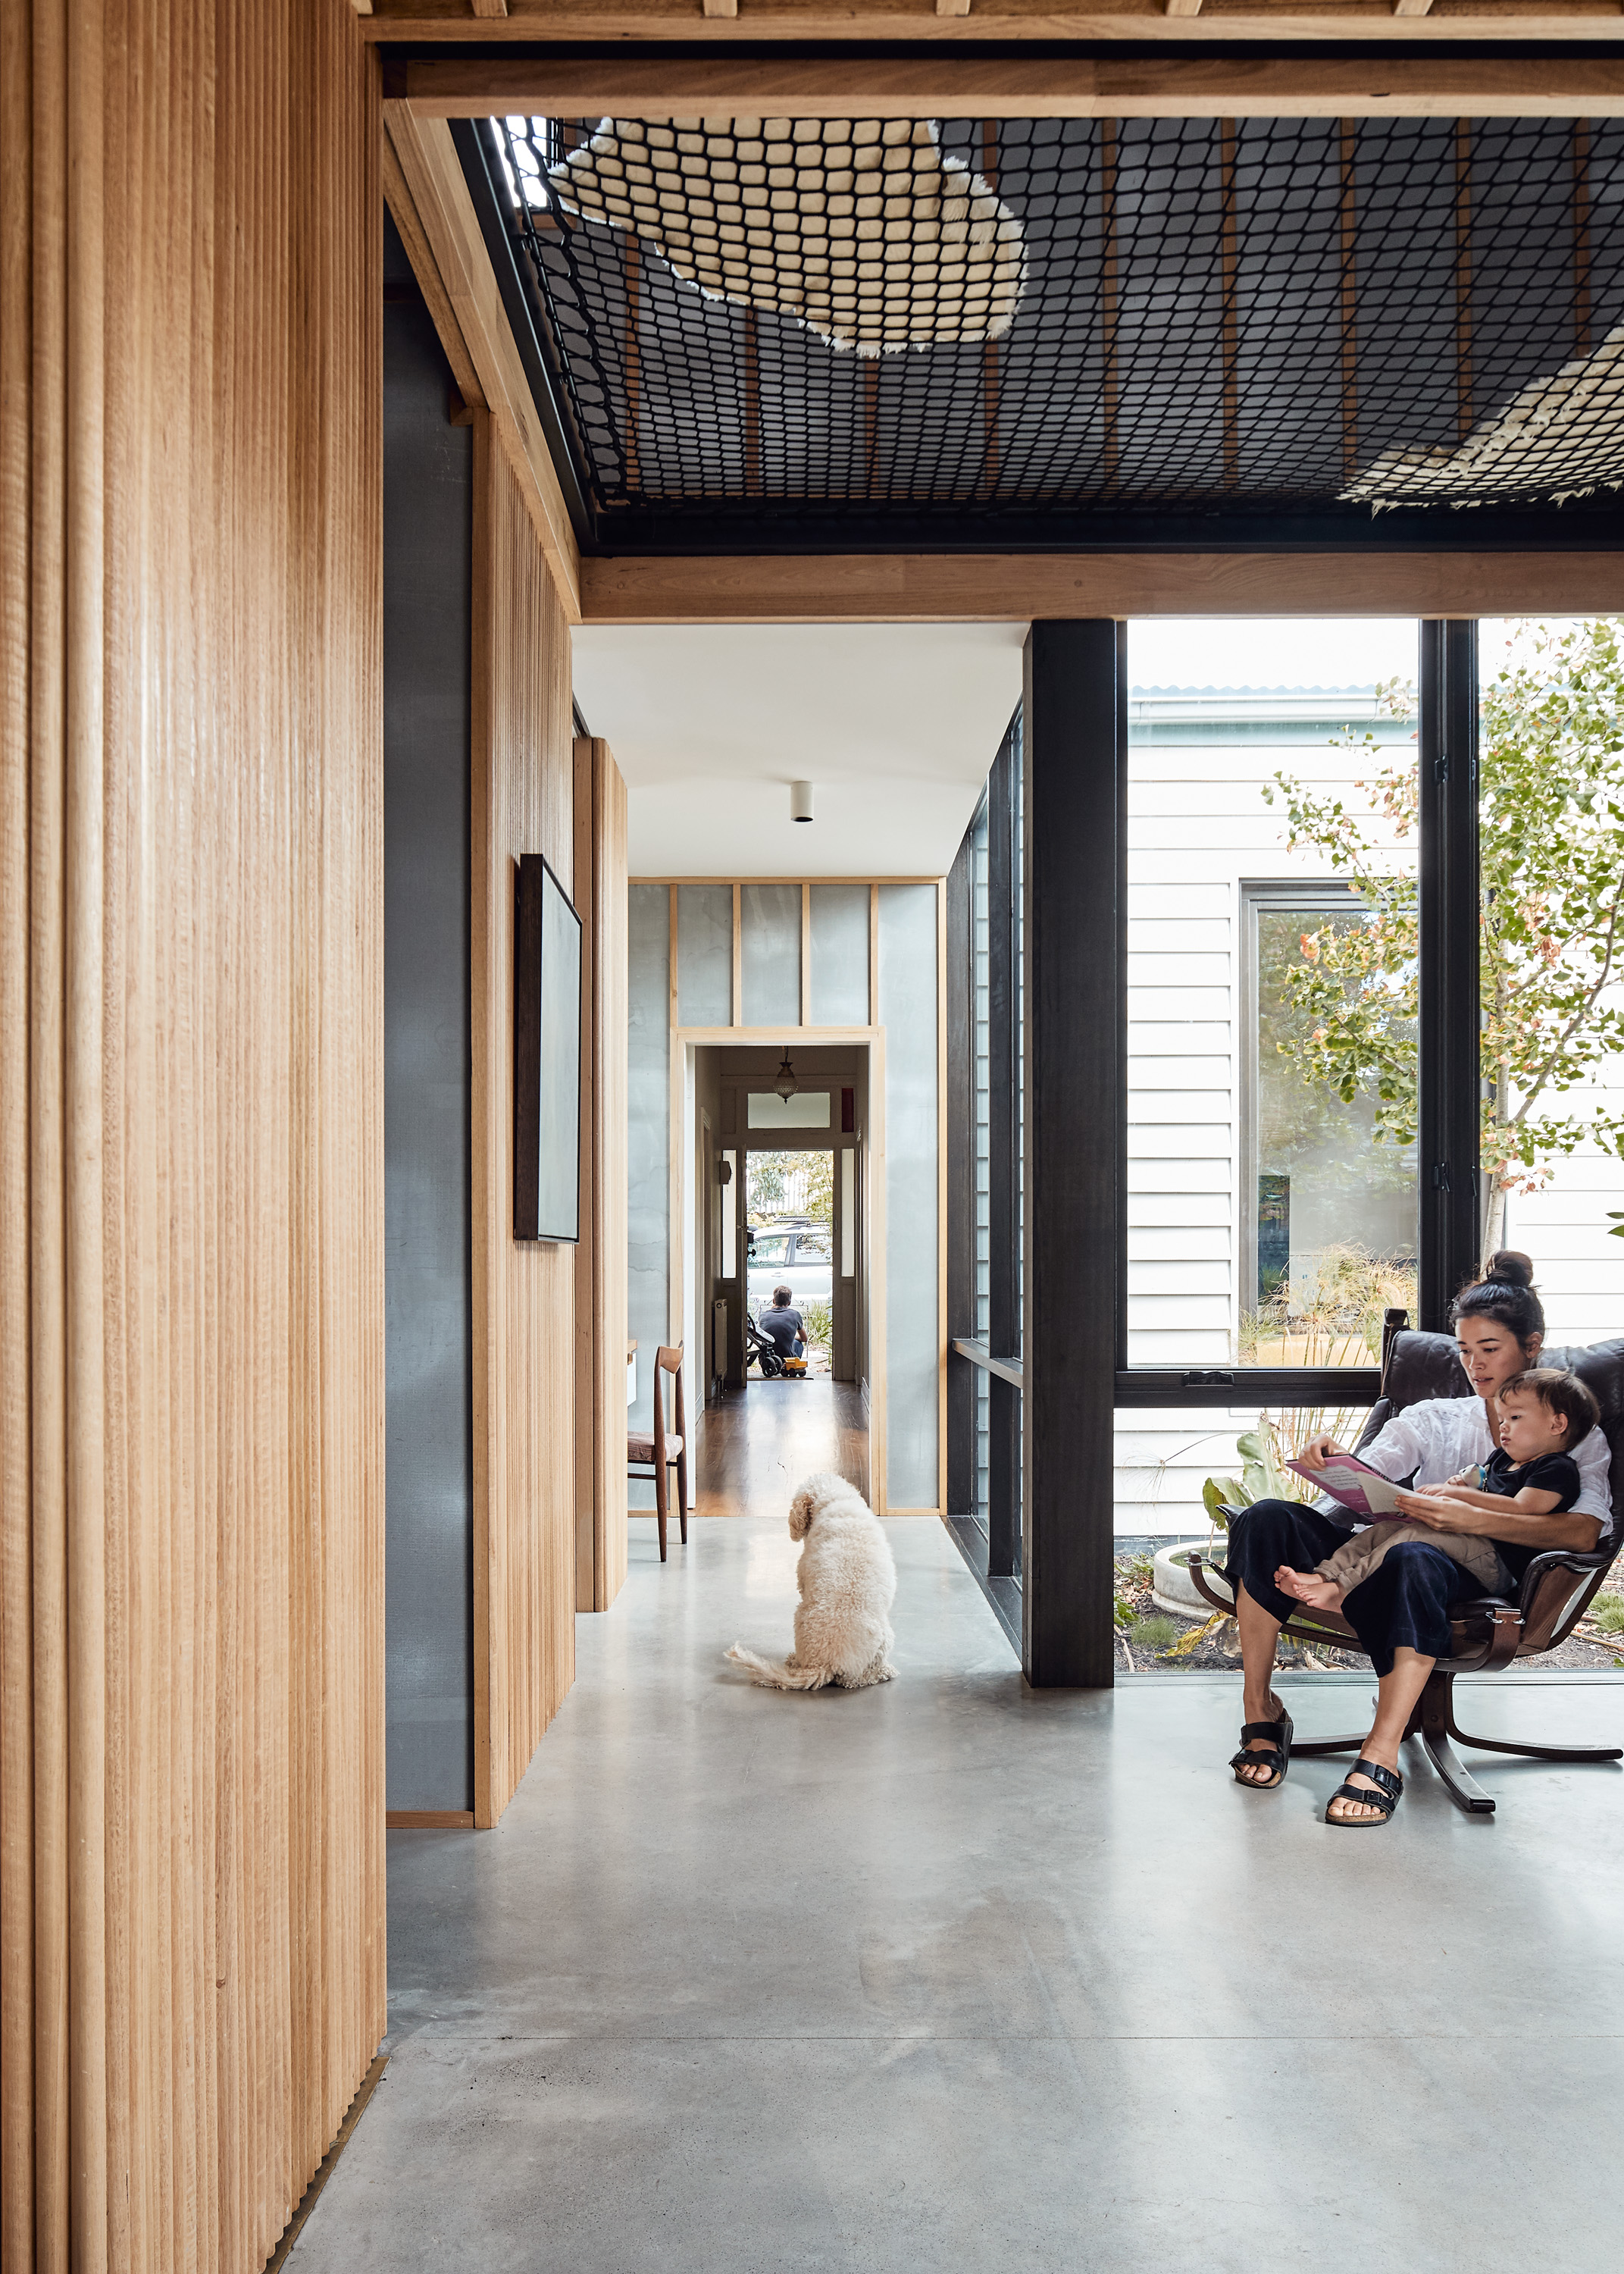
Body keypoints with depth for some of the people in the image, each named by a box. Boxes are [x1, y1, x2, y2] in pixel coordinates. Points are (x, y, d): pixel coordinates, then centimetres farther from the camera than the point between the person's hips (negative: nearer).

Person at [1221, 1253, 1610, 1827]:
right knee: (1269, 1519, -24)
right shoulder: (1434, 1417, 25)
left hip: (1478, 1575, -4)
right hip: (1388, 1552, 4)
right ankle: (1260, 1712, -18)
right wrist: (1330, 1462, -15)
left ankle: (1381, 1757, -44)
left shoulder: (1575, 1438, 13)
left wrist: (1470, 1518, -23)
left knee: (1415, 1560, -42)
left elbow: (1584, 1532, -8)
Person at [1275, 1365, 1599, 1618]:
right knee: (1388, 1525, -9)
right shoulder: (1501, 1459, 27)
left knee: (1417, 1536, -29)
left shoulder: (1558, 1469, -3)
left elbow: (1519, 1510, -17)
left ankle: (1343, 1589, -36)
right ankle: (1325, 1575, -22)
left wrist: (1459, 1494, -15)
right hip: (1475, 1544, 9)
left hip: (1499, 1562, -9)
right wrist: (1460, 1483, 11)